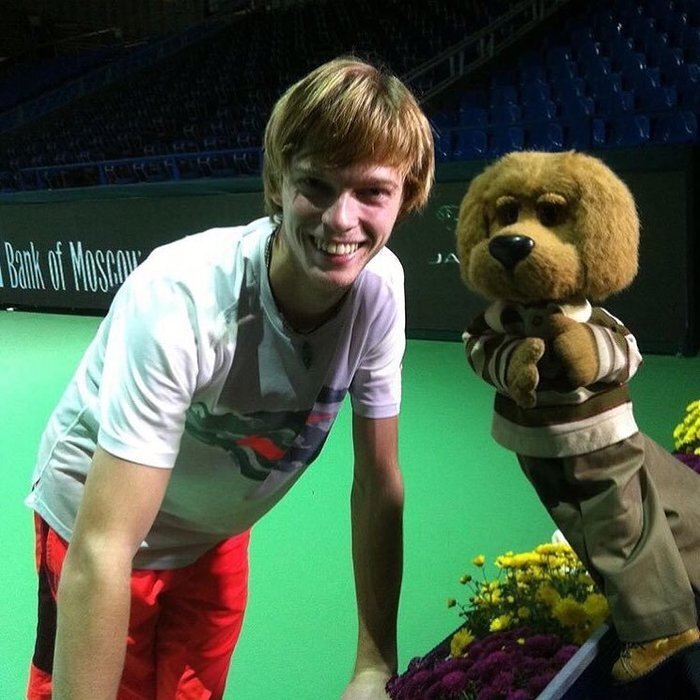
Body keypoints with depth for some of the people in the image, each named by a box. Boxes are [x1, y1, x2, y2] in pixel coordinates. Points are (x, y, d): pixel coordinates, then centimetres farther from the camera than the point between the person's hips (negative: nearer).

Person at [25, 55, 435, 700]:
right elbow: (102, 551, -36)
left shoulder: (380, 286, -21)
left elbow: (378, 484, -11)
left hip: (218, 535, 5)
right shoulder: (179, 298, -36)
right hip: (100, 524, -4)